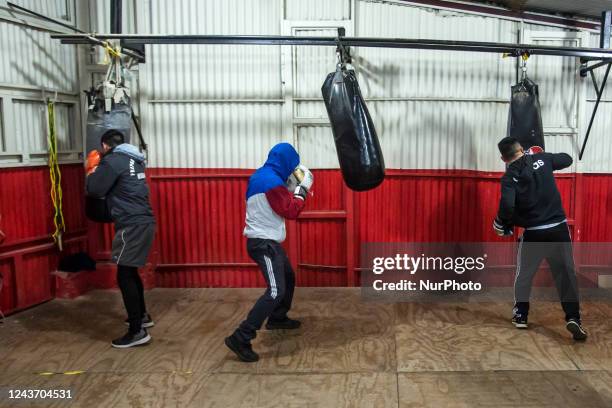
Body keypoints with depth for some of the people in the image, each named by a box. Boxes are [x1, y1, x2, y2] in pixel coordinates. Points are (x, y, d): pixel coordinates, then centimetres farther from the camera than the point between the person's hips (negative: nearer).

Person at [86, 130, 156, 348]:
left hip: (131, 225, -9)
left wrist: (92, 172, 10)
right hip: (144, 221, 9)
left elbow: (95, 190, -8)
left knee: (124, 276, -6)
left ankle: (137, 332, -5)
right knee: (130, 272, 22)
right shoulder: (133, 160, 17)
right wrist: (101, 171, 26)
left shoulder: (112, 160, -9)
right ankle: (142, 316, 35)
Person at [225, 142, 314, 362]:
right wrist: (303, 189, -7)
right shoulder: (272, 181, -21)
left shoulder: (262, 176, 10)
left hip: (266, 241, 11)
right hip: (264, 243, -11)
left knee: (288, 277, 25)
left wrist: (296, 188, 11)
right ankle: (240, 338, -17)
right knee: (276, 291, -16)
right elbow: (290, 211, -18)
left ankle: (277, 318, 42)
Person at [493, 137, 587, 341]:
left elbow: (507, 206, -22)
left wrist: (502, 225, -4)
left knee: (524, 274, 17)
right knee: (565, 273, 8)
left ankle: (520, 316, 26)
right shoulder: (542, 159, 2)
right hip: (559, 228, 2)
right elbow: (567, 159, 21)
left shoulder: (509, 177, -8)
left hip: (533, 233, -2)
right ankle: (573, 317, -3)